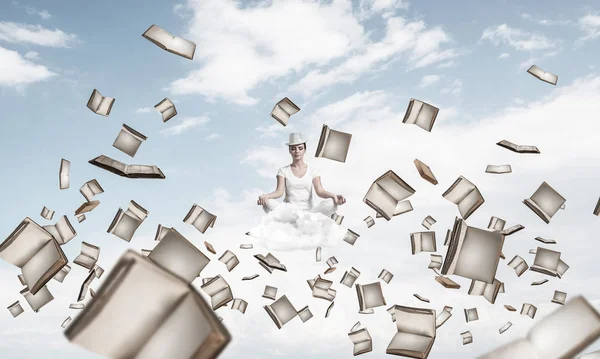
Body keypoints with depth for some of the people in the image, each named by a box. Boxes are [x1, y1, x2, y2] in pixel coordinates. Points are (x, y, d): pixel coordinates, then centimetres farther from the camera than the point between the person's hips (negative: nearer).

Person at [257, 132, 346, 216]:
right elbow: (279, 191, -3)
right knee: (267, 203, -30)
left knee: (331, 203, -28)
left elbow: (320, 191, -1)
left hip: (308, 211, 1)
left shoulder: (312, 171, 13)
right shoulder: (283, 171, 12)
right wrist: (266, 196, -27)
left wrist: (333, 196, -24)